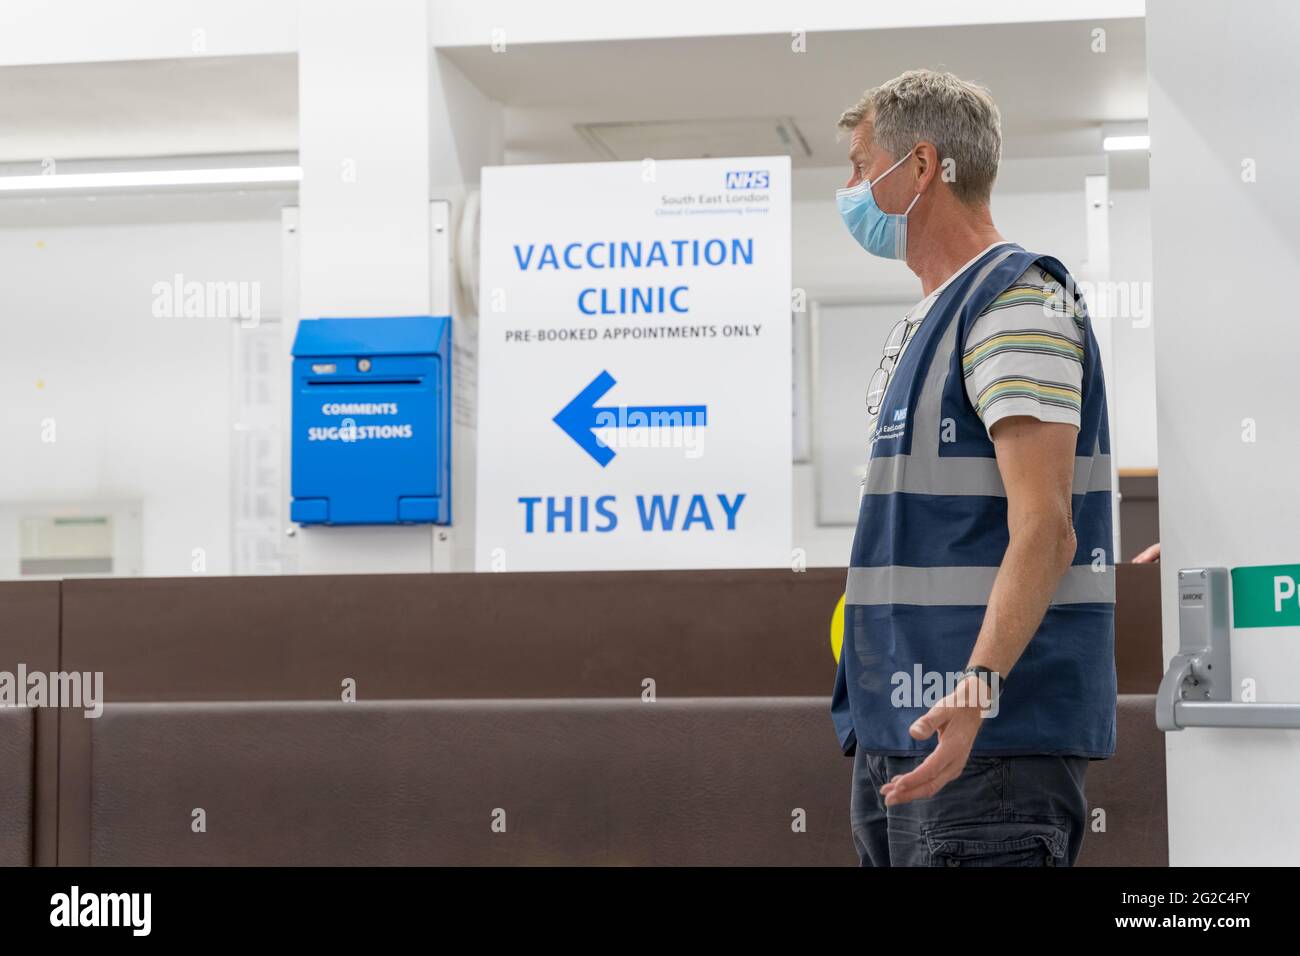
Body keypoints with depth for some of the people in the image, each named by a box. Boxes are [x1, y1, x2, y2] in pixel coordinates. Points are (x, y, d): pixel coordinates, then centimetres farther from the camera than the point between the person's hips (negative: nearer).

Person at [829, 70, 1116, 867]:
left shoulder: (1019, 303, -10)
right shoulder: (924, 324, 21)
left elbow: (1042, 530, -21)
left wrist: (977, 688, -32)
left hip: (993, 733, -10)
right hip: (900, 728, 10)